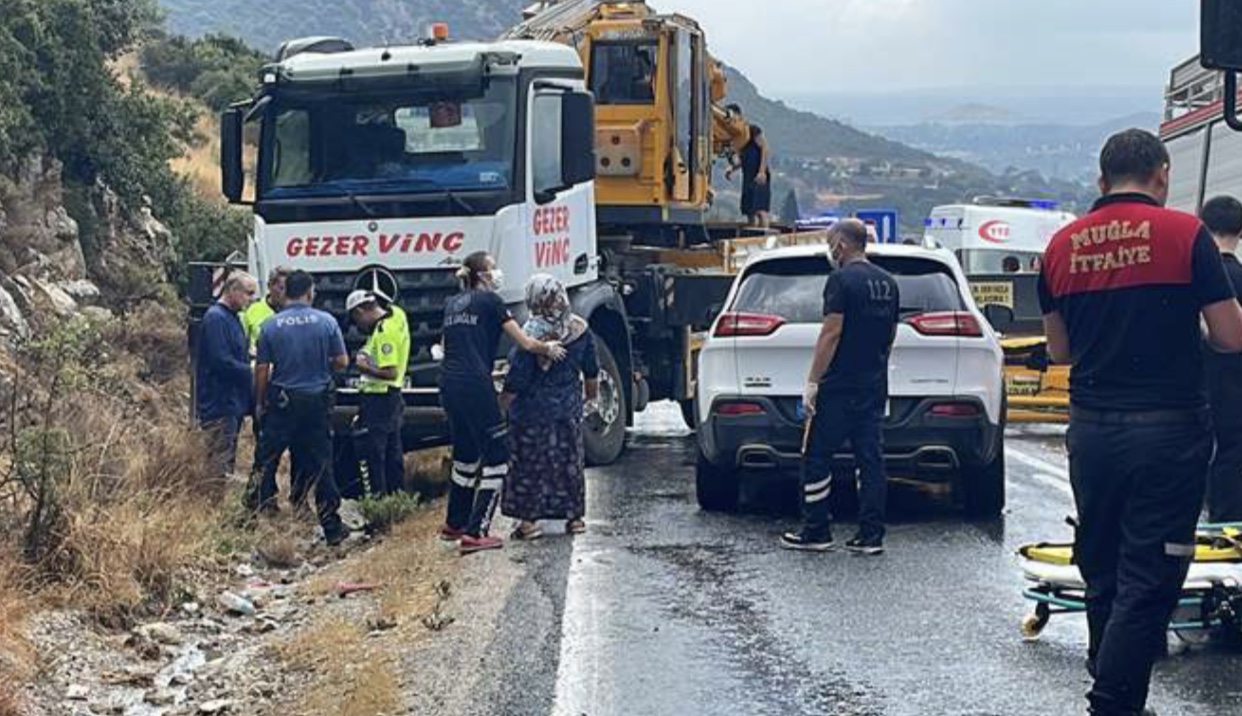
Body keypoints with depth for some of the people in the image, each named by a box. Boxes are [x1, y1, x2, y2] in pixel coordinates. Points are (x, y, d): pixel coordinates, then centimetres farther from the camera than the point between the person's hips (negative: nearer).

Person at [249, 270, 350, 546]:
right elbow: (342, 361, -2)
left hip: (282, 402, 0)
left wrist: (260, 403, 10)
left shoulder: (271, 326, -5)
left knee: (266, 458, 9)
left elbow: (262, 369, -2)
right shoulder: (327, 322, -6)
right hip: (318, 401, 0)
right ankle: (332, 528, 11)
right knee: (320, 465, 7)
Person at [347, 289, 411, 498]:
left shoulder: (384, 332, -22)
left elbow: (390, 372, -26)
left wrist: (364, 367, -13)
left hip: (379, 397, -10)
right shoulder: (395, 314, 6)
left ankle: (378, 495, -3)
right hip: (392, 396, 10)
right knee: (392, 451, 16)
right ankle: (397, 494, 23)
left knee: (373, 451, -5)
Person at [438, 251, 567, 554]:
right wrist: (549, 348, 16)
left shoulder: (453, 304, 18)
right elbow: (525, 343, -2)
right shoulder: (489, 301, -2)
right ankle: (475, 533, -8)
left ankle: (454, 524, 32)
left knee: (465, 455, 22)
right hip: (475, 385, -8)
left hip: (449, 383, 8)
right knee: (496, 457, -2)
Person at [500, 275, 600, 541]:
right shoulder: (580, 329, -2)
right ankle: (575, 517, 22)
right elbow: (591, 371, 8)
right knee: (571, 461, 15)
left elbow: (517, 379, -15)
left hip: (533, 410, -5)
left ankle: (529, 521, 5)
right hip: (569, 409, 5)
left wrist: (502, 405, -1)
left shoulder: (532, 333, -17)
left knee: (529, 464, 4)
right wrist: (592, 397, 23)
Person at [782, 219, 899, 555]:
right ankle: (871, 536, 6)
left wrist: (812, 382, -15)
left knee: (817, 458, 1)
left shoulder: (842, 279, -11)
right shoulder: (888, 282, 13)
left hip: (839, 387, -7)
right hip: (874, 387, 7)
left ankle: (817, 532, 4)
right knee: (870, 459, 7)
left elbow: (831, 333, -17)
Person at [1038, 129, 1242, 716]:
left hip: (1090, 430, 5)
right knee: (1148, 581, -1)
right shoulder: (1183, 234, -8)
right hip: (1168, 427, -5)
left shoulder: (1063, 245, 5)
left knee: (1102, 573, 17)